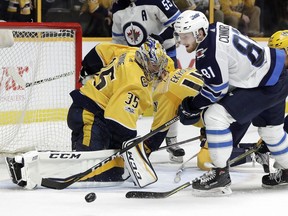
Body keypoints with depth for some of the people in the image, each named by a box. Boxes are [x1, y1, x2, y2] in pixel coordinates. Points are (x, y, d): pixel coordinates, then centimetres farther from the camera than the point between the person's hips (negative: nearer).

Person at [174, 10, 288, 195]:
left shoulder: (211, 52, -25)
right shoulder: (215, 29, 3)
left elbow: (217, 89, -17)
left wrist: (192, 106, -5)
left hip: (267, 86, -11)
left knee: (215, 116, -15)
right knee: (269, 127, 30)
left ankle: (220, 174, -9)